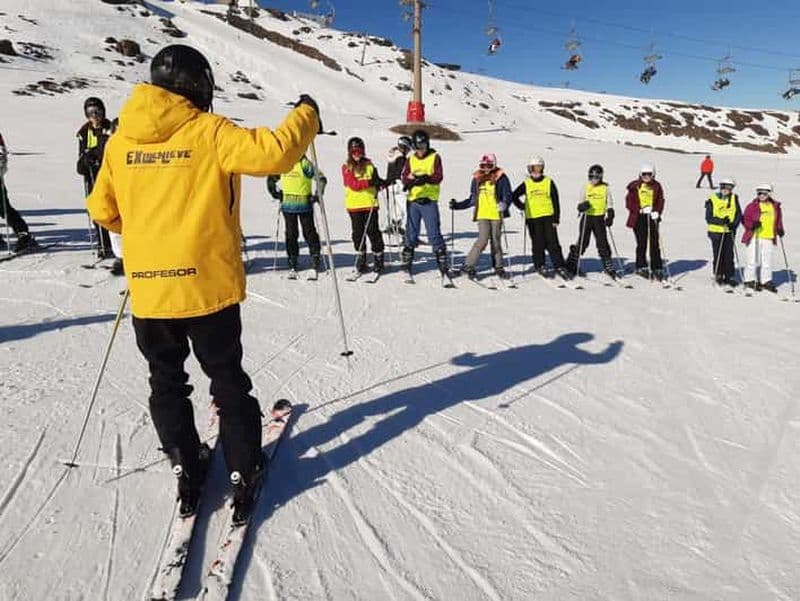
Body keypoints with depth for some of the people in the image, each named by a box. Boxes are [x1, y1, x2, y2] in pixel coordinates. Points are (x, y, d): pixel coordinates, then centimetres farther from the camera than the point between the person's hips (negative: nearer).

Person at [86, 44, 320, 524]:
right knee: (228, 381, 11)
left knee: (166, 383, 19)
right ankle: (244, 472, 18)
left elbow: (103, 210, 11)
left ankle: (187, 471, 26)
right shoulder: (209, 132, -9)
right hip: (207, 283, -3)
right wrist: (305, 116, -1)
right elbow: (275, 152, -19)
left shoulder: (121, 138, 6)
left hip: (147, 288, 4)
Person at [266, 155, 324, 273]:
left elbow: (321, 178, -12)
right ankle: (292, 258, 16)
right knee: (291, 233, 8)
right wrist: (275, 193, 10)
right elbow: (271, 179, 22)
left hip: (304, 205, -4)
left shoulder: (305, 164, -8)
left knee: (309, 232, 2)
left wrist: (317, 195, -16)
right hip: (288, 205, 4)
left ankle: (315, 256, 11)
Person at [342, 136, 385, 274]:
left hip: (370, 203, 0)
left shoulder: (369, 164, 9)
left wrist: (380, 183, -8)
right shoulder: (346, 167, 1)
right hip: (354, 205, 0)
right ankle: (361, 257, 19)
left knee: (372, 230, -2)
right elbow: (353, 184, -12)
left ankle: (378, 257, 8)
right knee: (358, 232, 6)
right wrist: (370, 182, -21)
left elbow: (376, 180, 16)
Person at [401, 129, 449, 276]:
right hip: (413, 200, 3)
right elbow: (404, 176, 5)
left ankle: (442, 262, 3)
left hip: (429, 200, -3)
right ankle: (407, 263, 17)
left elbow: (438, 177, -7)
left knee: (434, 233, -5)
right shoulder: (411, 159, 13)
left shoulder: (435, 157, 3)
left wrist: (426, 178, -24)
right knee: (411, 233, 7)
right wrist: (410, 180, -17)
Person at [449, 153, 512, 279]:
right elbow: (472, 199, 18)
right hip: (482, 215, 1)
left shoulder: (501, 178, 1)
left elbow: (507, 196, -4)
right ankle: (468, 266, -6)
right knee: (483, 240, -13)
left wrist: (504, 204, -24)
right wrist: (457, 205, 13)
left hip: (496, 215, 0)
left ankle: (498, 267, 22)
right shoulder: (477, 179, 11)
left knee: (496, 241, 8)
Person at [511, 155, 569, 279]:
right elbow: (514, 196, 13)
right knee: (538, 244, 4)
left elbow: (555, 201, 4)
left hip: (548, 217, 0)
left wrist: (556, 219, -2)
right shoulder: (526, 184, 5)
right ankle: (540, 266, 17)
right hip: (533, 219, 0)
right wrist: (523, 207, 3)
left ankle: (559, 266, 2)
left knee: (553, 243, -3)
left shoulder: (549, 182, 4)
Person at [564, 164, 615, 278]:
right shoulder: (585, 188, 4)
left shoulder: (605, 188, 4)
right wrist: (582, 206, -21)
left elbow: (610, 203, 8)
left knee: (602, 242, 1)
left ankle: (608, 266, 10)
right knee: (582, 242, 1)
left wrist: (610, 216, -5)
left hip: (599, 218, 0)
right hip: (587, 217, 0)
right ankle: (571, 264, 12)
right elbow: (580, 205, 3)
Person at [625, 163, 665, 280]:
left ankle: (657, 268, 8)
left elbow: (660, 201, 6)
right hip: (638, 218, -2)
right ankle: (641, 267, 15)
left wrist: (657, 212, -11)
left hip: (652, 218, 2)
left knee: (655, 243, 2)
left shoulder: (657, 186, 6)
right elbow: (629, 202, -4)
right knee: (641, 243, 2)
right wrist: (641, 209, -16)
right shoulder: (634, 186, -1)